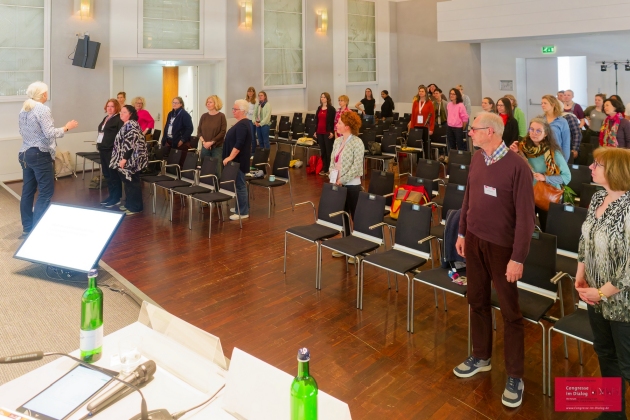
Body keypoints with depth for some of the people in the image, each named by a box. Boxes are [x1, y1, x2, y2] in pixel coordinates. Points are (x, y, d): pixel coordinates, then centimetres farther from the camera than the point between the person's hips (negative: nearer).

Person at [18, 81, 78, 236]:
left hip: (25, 154, 8)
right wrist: (67, 127, -7)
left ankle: (27, 228, 17)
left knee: (28, 191, 11)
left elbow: (22, 132, 18)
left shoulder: (23, 109, 12)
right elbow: (50, 133, -18)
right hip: (40, 155, -8)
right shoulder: (43, 109, -13)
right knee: (45, 191, -3)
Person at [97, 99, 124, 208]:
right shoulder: (106, 118, 18)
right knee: (106, 174, 14)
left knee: (113, 174, -3)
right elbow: (101, 132, 21)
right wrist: (99, 146, 14)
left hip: (112, 150, -9)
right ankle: (111, 195, 24)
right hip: (103, 150, 9)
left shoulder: (119, 119, -10)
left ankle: (116, 198, 6)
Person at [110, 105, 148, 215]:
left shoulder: (132, 125, -17)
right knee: (127, 182, 16)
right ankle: (129, 204, 26)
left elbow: (130, 144, -25)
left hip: (131, 160, -11)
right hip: (128, 160, 11)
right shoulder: (126, 125, 16)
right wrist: (122, 158, 23)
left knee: (132, 183, -4)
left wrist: (124, 159, -26)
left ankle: (135, 207, 2)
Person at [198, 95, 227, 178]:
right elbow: (199, 130, 9)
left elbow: (222, 132, -10)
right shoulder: (204, 116, 9)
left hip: (217, 147, -4)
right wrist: (203, 141, -8)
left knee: (217, 169, -4)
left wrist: (211, 142, -15)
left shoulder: (221, 116, -4)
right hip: (205, 147, 4)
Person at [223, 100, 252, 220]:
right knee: (239, 183, 16)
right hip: (237, 159, 11)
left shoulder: (242, 124, -18)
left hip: (238, 160, -11)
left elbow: (239, 144, -25)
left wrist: (230, 157, -25)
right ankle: (241, 207, 26)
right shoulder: (242, 123, 14)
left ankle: (243, 212, -2)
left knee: (240, 184, -7)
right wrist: (230, 157, 25)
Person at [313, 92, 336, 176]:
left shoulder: (331, 109, -5)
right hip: (319, 132, 6)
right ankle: (324, 169, 16)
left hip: (328, 133, -6)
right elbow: (316, 120, 16)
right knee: (323, 151, 10)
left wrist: (332, 132, -15)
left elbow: (333, 121, -9)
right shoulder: (319, 108, 14)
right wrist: (315, 131, 12)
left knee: (329, 151, -2)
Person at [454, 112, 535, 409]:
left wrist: (518, 258, -16)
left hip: (501, 246, -6)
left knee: (510, 311, 6)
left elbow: (525, 216, -16)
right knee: (477, 301, 17)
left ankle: (515, 376, 19)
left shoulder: (517, 166, -18)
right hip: (474, 240, 6)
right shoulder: (477, 159, 2)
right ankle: (481, 357, 36)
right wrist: (462, 233, 14)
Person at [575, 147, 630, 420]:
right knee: (605, 354, 23)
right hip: (597, 297, 8)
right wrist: (580, 276, 3)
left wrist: (602, 293, -16)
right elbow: (585, 240, 11)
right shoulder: (598, 198, 0)